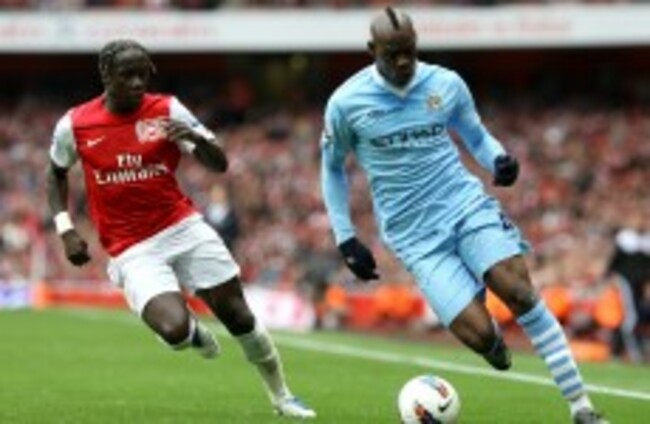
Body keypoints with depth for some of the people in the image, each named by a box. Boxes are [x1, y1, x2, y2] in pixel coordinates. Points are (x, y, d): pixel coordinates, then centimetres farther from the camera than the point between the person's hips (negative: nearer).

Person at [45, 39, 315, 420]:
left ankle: (281, 395, 23)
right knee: (174, 330, -23)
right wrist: (66, 229, 4)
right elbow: (57, 174, 16)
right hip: (132, 250, -2)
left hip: (183, 227, 2)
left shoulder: (167, 110, -4)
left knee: (237, 314, 2)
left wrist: (196, 139, -26)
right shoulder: (74, 126, -4)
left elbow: (220, 164, -5)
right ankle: (194, 332, 16)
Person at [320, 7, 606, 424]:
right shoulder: (346, 104, -3)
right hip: (415, 234, -2)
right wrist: (347, 240, 8)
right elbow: (332, 168, 12)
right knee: (479, 334, -18)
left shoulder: (446, 84, 2)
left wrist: (500, 159, -6)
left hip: (466, 204, 2)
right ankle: (494, 339, 24)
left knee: (520, 290, -22)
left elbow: (476, 136, 18)